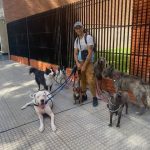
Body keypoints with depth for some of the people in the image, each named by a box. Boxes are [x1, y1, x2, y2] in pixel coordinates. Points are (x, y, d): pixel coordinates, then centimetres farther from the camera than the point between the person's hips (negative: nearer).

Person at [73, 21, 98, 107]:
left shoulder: (88, 37, -11)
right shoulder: (76, 40, 10)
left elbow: (90, 53, -17)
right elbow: (75, 53, 7)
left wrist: (84, 65, -18)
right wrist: (77, 63, -11)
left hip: (88, 63, -6)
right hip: (80, 62, 6)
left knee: (90, 80, -11)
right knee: (82, 80, 10)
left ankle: (94, 97, 3)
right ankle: (84, 95, 25)